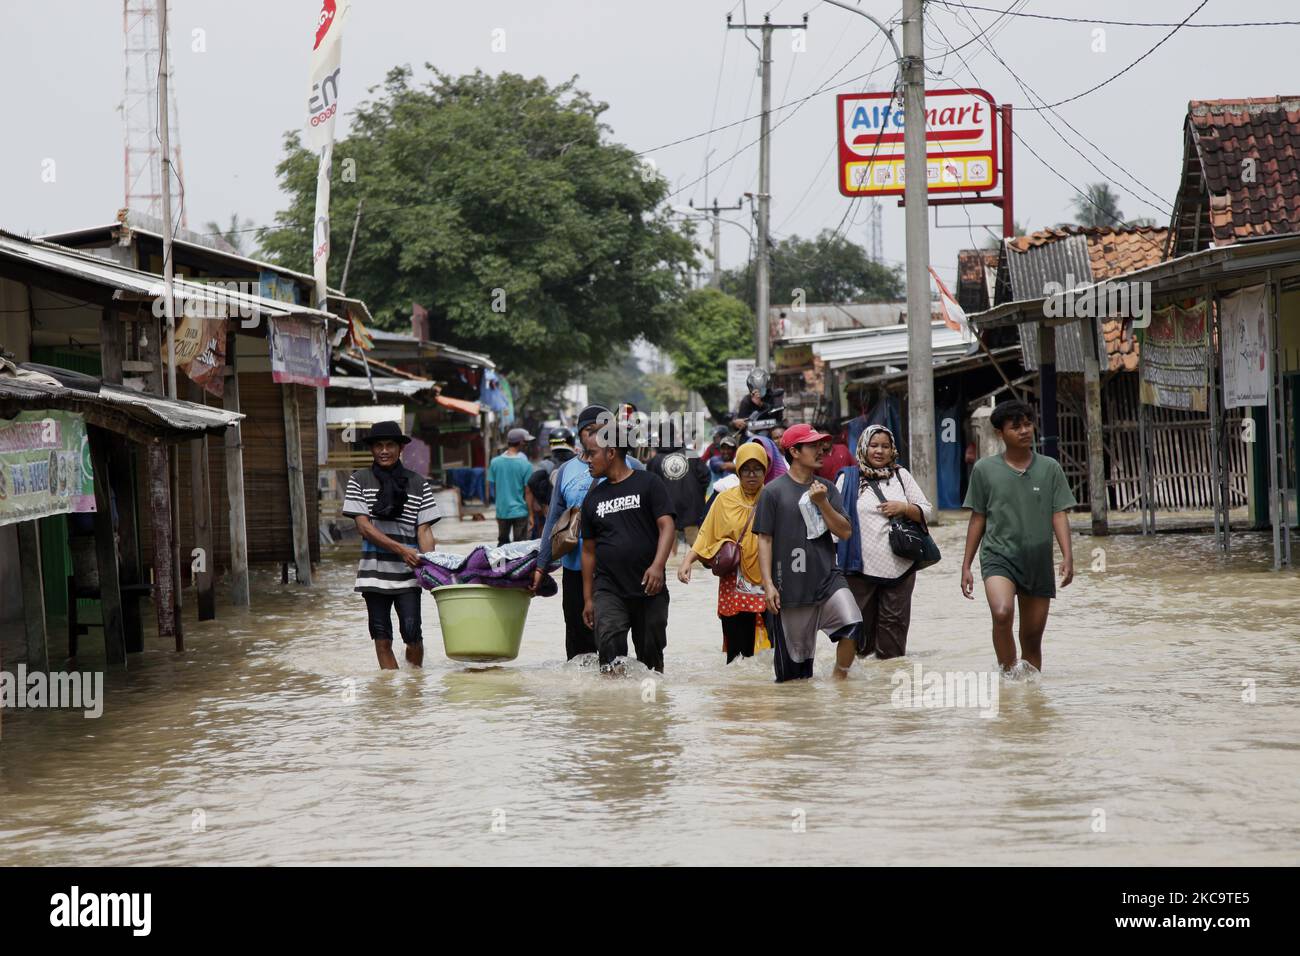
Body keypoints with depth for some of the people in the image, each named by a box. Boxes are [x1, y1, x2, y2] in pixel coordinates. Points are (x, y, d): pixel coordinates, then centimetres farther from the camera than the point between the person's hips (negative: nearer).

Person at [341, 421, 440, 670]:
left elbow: (424, 529, 4)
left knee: (412, 633, -9)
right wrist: (401, 549, -15)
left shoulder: (418, 484, 6)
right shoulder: (359, 481, 4)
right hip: (374, 572, 0)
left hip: (408, 574, 0)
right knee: (382, 639, 2)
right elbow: (364, 526, -4)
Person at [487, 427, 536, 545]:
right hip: (520, 511, -3)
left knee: (502, 543, 15)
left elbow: (491, 488, 5)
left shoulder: (495, 462, -2)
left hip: (501, 511, 3)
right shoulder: (525, 464, -12)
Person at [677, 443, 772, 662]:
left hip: (768, 584, -1)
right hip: (735, 585, 1)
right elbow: (706, 536, 8)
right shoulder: (725, 500, 8)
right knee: (738, 652, -1)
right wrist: (687, 561, -7)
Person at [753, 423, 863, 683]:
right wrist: (768, 584, -9)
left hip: (828, 578, 3)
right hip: (790, 586, -3)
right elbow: (764, 540, -2)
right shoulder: (773, 491, -1)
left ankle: (840, 680, -2)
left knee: (852, 625, -22)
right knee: (793, 662, 3)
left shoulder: (826, 489, 10)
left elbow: (845, 532, 5)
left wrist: (822, 503, -8)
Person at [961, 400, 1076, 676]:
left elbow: (1059, 515, 3)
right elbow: (978, 519, 9)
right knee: (1002, 613, -29)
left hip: (1038, 561, 2)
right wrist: (966, 566, 8)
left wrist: (1067, 556, -11)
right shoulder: (985, 469, 3)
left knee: (1033, 637, 7)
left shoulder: (1049, 468, 5)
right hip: (999, 556, -2)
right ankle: (1008, 673, -18)